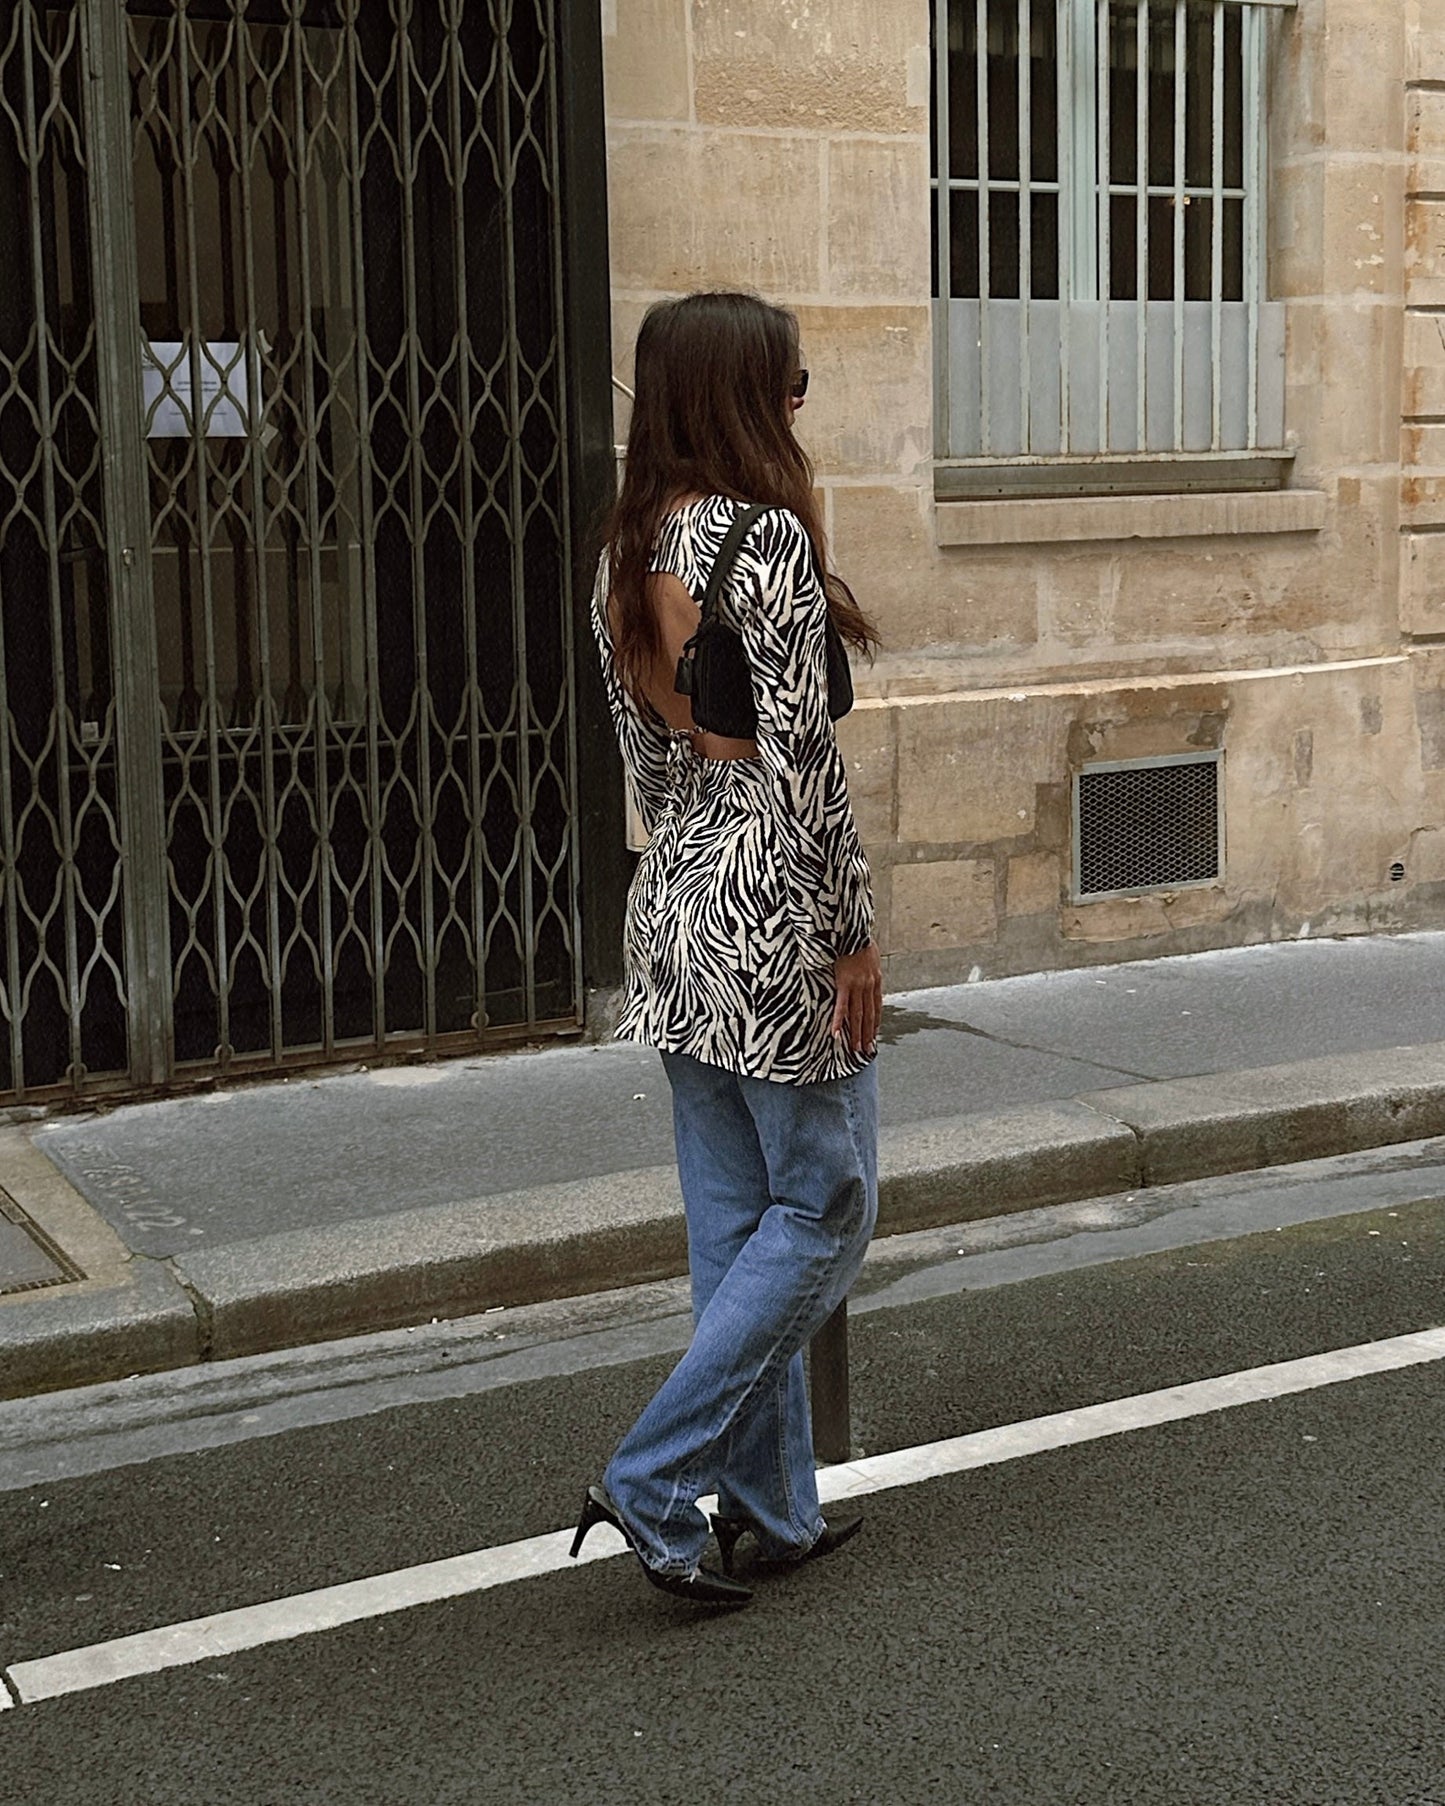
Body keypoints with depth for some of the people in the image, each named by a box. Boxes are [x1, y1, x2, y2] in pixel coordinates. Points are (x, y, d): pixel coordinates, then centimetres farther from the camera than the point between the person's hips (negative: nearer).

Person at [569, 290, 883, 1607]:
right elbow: (805, 759, -19)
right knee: (825, 1210, 5)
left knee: (734, 1220, 13)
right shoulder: (767, 537, -16)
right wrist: (853, 935, -13)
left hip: (674, 904, 8)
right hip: (774, 906, -8)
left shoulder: (627, 552, 9)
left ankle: (773, 1507, 23)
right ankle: (654, 1483, 3)